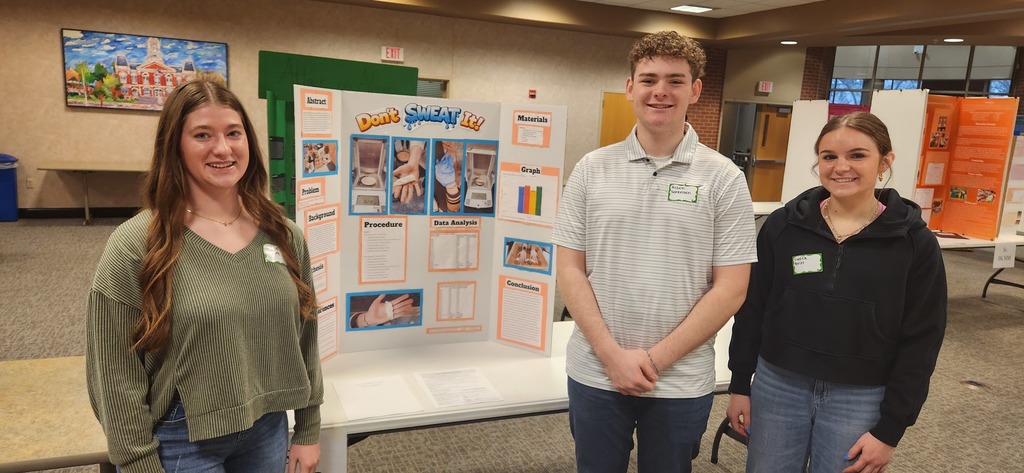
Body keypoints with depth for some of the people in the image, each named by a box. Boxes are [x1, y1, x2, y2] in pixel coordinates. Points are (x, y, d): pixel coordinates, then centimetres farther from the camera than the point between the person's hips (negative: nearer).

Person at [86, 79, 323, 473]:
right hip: (180, 441, -4)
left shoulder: (284, 235, -3)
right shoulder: (135, 245, -15)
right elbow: (115, 374, -11)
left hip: (269, 429, 4)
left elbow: (304, 339, 4)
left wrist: (308, 431, 6)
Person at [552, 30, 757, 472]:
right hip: (594, 374, 1)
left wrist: (657, 358, -11)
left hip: (682, 382, -1)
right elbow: (569, 270, -1)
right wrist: (613, 355, -10)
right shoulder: (592, 169, -1)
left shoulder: (723, 178, -4)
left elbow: (731, 287, -6)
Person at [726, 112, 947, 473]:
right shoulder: (782, 225, -3)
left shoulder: (915, 242, -6)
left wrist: (890, 430, -6)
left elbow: (920, 342, -4)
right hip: (777, 386, 2)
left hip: (860, 400, -1)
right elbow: (752, 309, 3)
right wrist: (740, 384, 3)